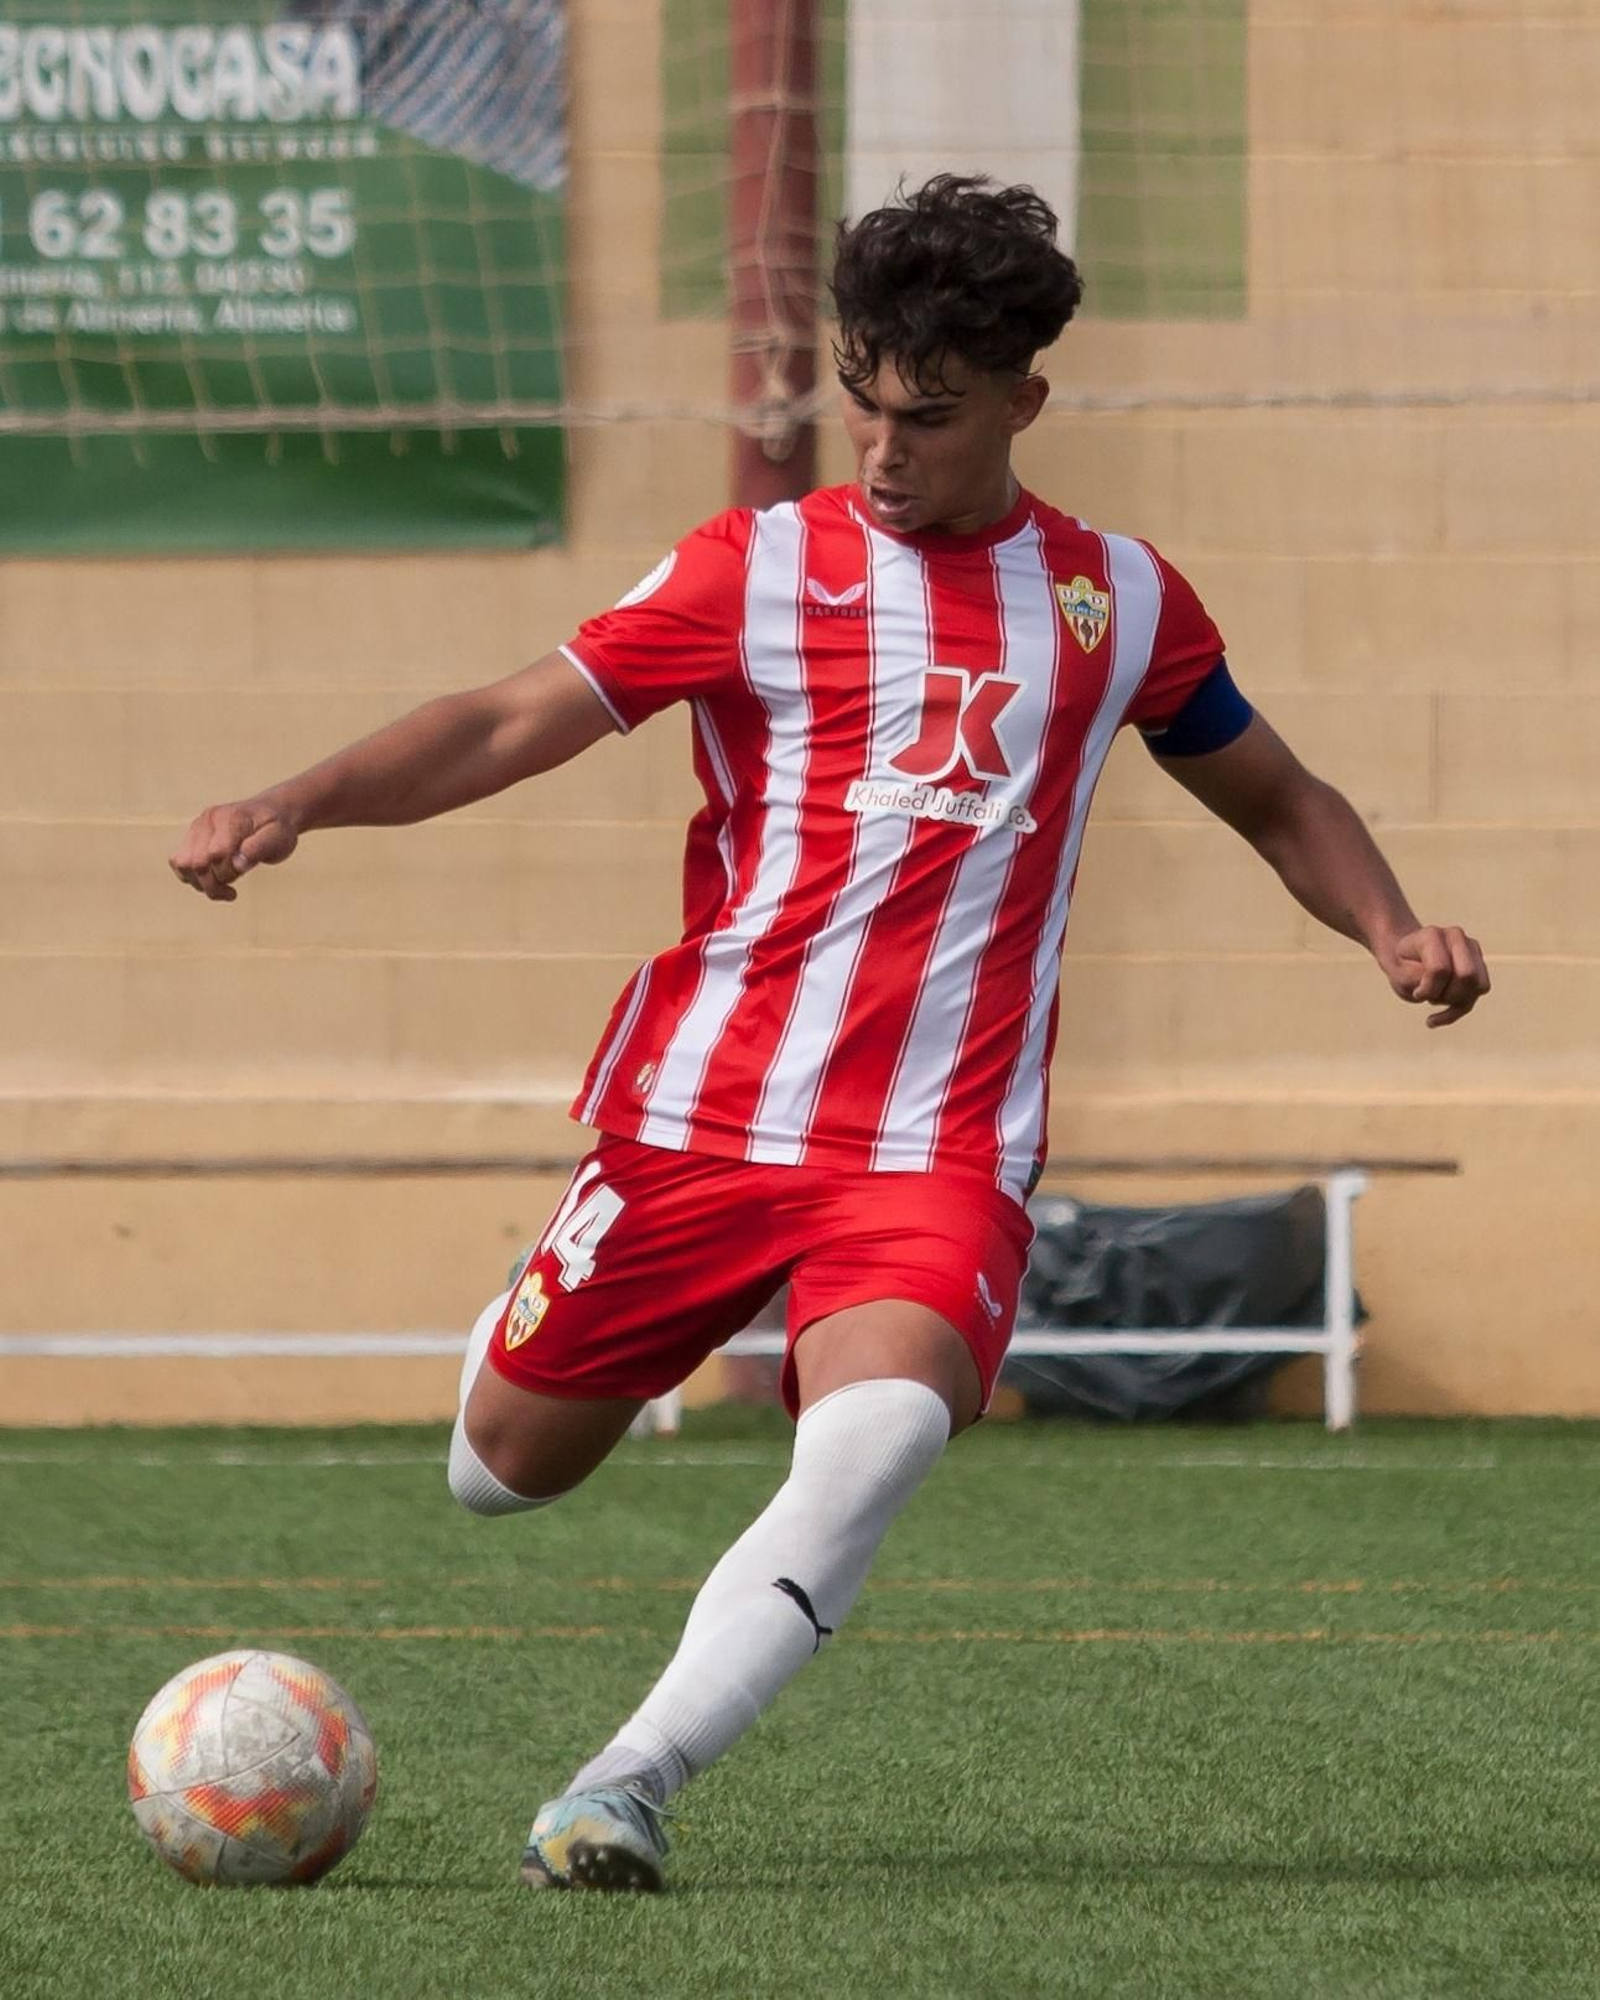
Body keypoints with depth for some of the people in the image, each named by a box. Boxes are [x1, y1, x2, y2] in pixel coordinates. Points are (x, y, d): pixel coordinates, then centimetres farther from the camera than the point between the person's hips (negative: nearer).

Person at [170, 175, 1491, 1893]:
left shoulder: (1120, 602, 10)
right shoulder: (757, 569, 2)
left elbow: (1273, 799, 24)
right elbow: (509, 724, -4)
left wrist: (1394, 934, 5)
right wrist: (292, 804, -20)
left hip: (940, 1151, 0)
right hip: (701, 1111, 0)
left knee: (880, 1437, -29)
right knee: (503, 1476, 8)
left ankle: (623, 1792, -29)